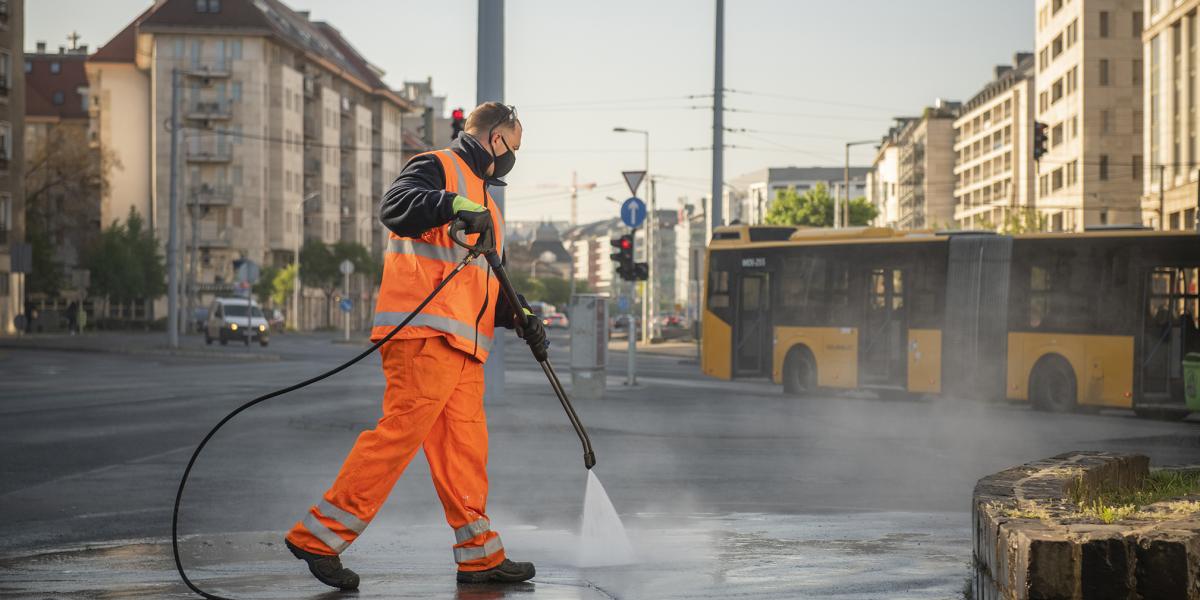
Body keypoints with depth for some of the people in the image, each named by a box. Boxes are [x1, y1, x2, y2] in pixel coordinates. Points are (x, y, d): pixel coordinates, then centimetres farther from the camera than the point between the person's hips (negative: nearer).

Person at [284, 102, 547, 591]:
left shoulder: (480, 199, 30)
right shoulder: (437, 167, 2)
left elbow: (486, 284, 32)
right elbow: (395, 206, -20)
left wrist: (518, 317, 16)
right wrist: (453, 205, -34)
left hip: (463, 346, 9)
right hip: (424, 333, -9)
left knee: (464, 444, 8)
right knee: (402, 430, -14)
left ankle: (481, 555, 12)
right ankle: (318, 535, -11)